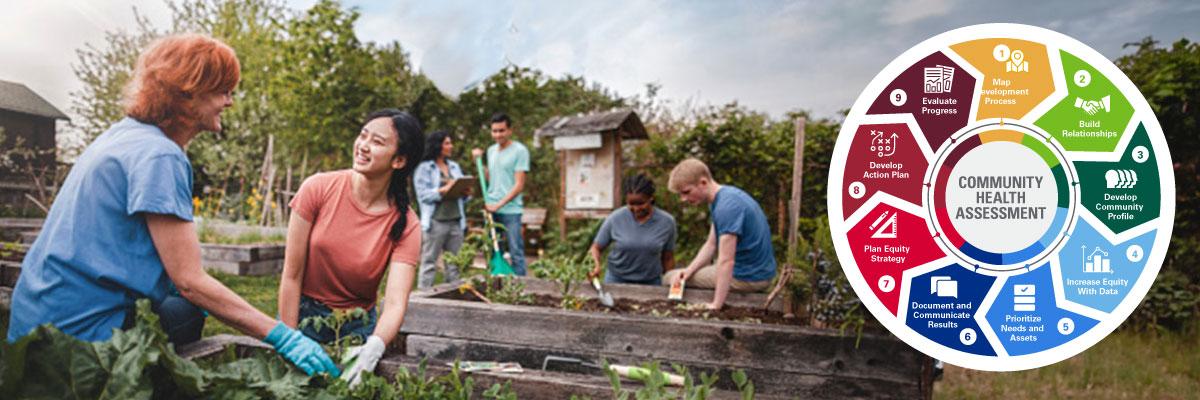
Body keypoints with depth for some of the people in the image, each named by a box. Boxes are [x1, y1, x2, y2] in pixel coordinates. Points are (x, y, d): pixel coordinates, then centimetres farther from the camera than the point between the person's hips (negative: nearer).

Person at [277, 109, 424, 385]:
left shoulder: (406, 226, -16)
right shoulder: (318, 189, -16)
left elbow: (396, 303, -25)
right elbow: (292, 275, -12)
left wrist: (374, 348, -45)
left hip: (358, 325, 0)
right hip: (305, 313, 0)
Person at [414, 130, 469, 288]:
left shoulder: (454, 166, 18)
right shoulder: (424, 168, 2)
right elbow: (423, 195, -9)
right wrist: (444, 190, -19)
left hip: (456, 221, 5)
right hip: (436, 221, -5)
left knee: (454, 263, 7)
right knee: (429, 262, -3)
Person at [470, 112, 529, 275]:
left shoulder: (520, 151, -6)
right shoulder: (491, 150, 15)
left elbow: (519, 185, -10)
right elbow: (489, 179, 15)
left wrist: (499, 204, -15)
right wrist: (479, 161, 10)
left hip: (510, 210, -6)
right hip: (491, 209, 6)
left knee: (516, 252, -3)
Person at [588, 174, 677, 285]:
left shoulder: (667, 222, -6)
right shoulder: (615, 219, -9)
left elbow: (668, 259, 3)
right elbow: (596, 248, -2)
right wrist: (595, 265, -21)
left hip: (651, 283, 1)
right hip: (617, 280, -1)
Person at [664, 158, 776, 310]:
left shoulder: (726, 207, -26)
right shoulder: (723, 197, 6)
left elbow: (726, 261, -29)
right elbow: (711, 245, 9)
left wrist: (716, 305, -28)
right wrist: (689, 269, -5)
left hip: (748, 278, -10)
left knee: (669, 279, -2)